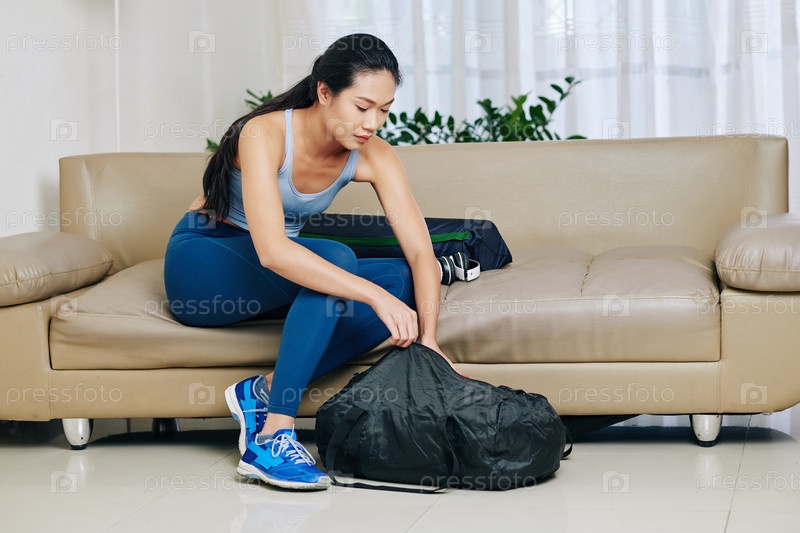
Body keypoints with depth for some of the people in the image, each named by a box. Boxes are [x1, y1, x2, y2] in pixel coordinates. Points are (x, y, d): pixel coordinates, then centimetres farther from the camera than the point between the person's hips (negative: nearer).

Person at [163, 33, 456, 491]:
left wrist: (428, 341, -31)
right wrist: (374, 295, -45)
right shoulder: (265, 134, -28)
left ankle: (264, 392, -20)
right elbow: (272, 251, -40)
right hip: (201, 264, -6)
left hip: (274, 278, 6)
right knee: (337, 258, -32)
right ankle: (271, 440, -34)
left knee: (403, 281, -18)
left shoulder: (373, 156, -13)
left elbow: (421, 251, -17)